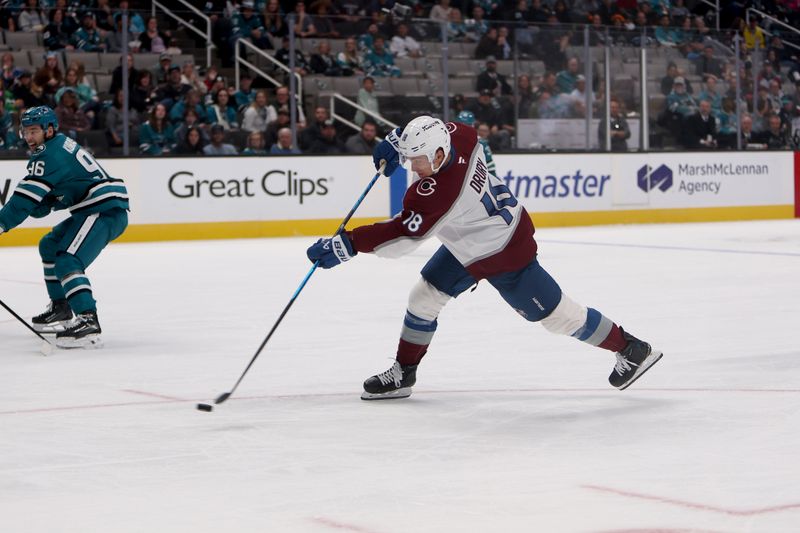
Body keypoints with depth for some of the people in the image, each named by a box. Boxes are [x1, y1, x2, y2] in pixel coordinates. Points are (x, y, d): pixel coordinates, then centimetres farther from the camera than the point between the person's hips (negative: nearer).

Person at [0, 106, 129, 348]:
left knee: (67, 262, -24)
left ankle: (88, 323, -36)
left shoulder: (51, 154, -14)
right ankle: (61, 309, 32)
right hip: (94, 210, 11)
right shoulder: (61, 145, 18)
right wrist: (45, 204, -4)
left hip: (105, 211, -11)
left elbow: (27, 196, -20)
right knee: (49, 246, 24)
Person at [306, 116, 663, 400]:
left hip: (503, 255, -10)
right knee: (425, 295, 8)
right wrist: (396, 142, 0)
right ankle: (404, 373, 20)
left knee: (554, 313, 3)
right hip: (469, 244, 10)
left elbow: (404, 233, -36)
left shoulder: (439, 192, -37)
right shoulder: (456, 134, -15)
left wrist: (347, 245, -36)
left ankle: (632, 349, 19)